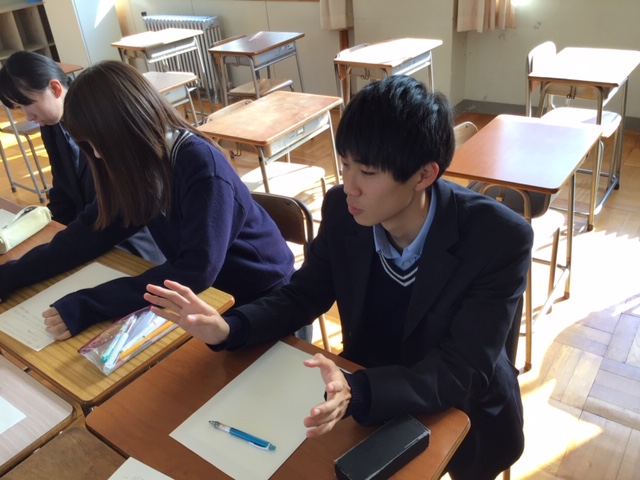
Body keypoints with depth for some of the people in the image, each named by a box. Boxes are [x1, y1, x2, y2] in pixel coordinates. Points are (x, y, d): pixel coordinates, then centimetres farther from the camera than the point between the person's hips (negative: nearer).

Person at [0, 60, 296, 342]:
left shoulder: (202, 166, -29)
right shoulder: (137, 166, -5)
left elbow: (197, 270, -36)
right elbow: (94, 230, -2)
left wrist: (88, 307, -36)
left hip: (261, 296, -6)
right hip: (207, 290, 7)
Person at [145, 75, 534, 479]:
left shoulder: (500, 239, -27)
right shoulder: (342, 210, -15)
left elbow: (464, 370, -28)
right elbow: (305, 294, -3)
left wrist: (358, 395, -45)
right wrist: (227, 328, -21)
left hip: (463, 410, -3)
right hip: (366, 385, 4)